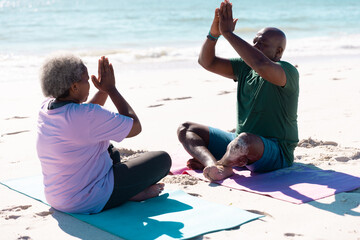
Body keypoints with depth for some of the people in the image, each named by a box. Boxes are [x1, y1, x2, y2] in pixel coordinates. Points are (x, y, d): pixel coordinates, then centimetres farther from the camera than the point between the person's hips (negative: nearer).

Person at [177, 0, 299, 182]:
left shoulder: (288, 72, -13)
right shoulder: (244, 68, 9)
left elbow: (262, 66, -36)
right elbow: (207, 62, 4)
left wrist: (228, 33, -30)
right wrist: (214, 34, -15)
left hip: (276, 152, -8)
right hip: (239, 144, 8)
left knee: (245, 140, -42)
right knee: (185, 129, 3)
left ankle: (219, 163, -9)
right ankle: (213, 164, -28)